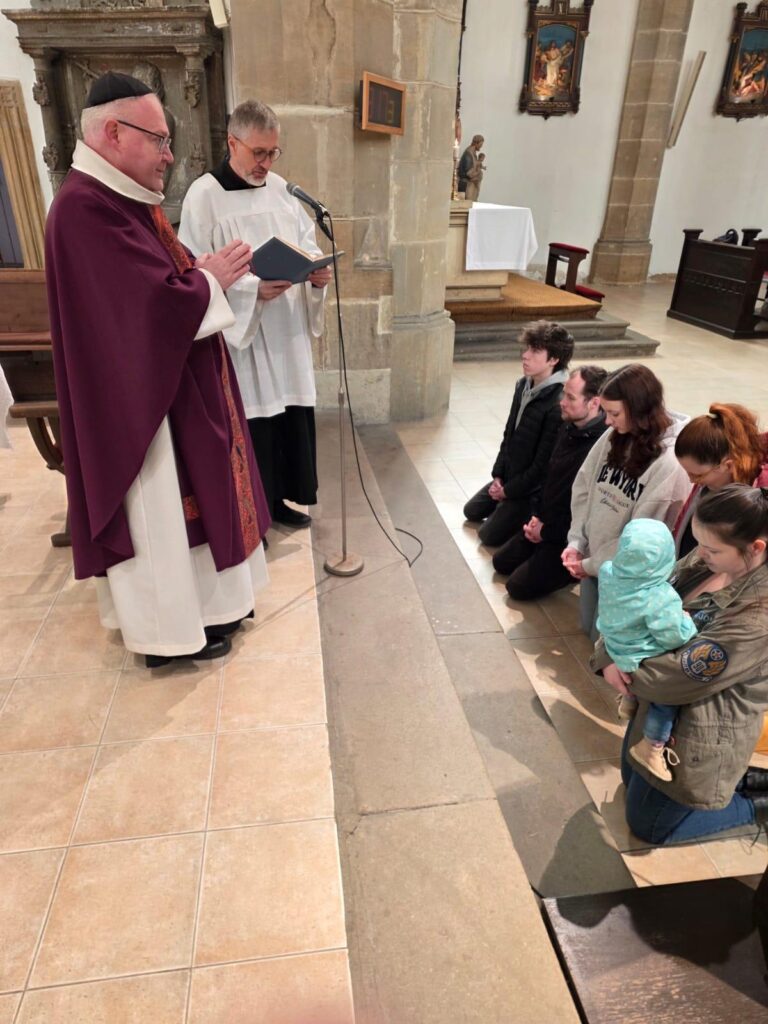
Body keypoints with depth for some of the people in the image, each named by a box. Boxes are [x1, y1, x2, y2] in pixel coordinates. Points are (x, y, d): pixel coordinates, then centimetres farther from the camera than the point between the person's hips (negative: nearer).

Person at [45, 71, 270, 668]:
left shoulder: (125, 198, 12)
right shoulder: (86, 208, -21)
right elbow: (163, 300, -25)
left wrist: (206, 271, -3)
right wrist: (212, 277, -9)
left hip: (174, 382, 11)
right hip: (140, 396, -10)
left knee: (188, 496, 18)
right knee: (158, 510, 2)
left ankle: (197, 600, 34)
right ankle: (168, 630, 19)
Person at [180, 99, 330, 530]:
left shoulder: (280, 187, 12)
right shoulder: (204, 196, -8)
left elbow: (307, 242, 14)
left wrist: (318, 270, -9)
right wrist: (254, 289, -26)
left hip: (285, 333, 7)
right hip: (239, 336, -6)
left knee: (290, 413, 11)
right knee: (248, 422, -1)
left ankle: (277, 499, 29)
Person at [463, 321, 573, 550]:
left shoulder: (559, 404, -30)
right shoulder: (524, 385, -3)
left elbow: (544, 464, -25)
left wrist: (509, 490, -14)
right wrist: (498, 475, 1)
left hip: (532, 486, -9)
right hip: (509, 475, 9)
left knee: (489, 535, -6)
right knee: (471, 512, 19)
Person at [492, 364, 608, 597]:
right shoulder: (568, 427, 1)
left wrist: (547, 532, -15)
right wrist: (536, 515, 2)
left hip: (569, 536, -9)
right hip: (544, 524, 9)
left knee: (519, 586, -9)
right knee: (500, 562, 14)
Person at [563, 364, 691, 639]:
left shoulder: (669, 463, -26)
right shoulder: (613, 437, -5)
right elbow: (583, 488, 1)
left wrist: (592, 564, -14)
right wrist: (576, 543, -8)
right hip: (593, 559, 6)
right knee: (588, 626, 20)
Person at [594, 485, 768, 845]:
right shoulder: (705, 561, -9)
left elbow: (680, 678, -29)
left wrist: (622, 668, -14)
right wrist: (609, 654, -20)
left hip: (699, 737, -8)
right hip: (661, 708, 8)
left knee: (647, 824, 11)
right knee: (633, 780, 28)